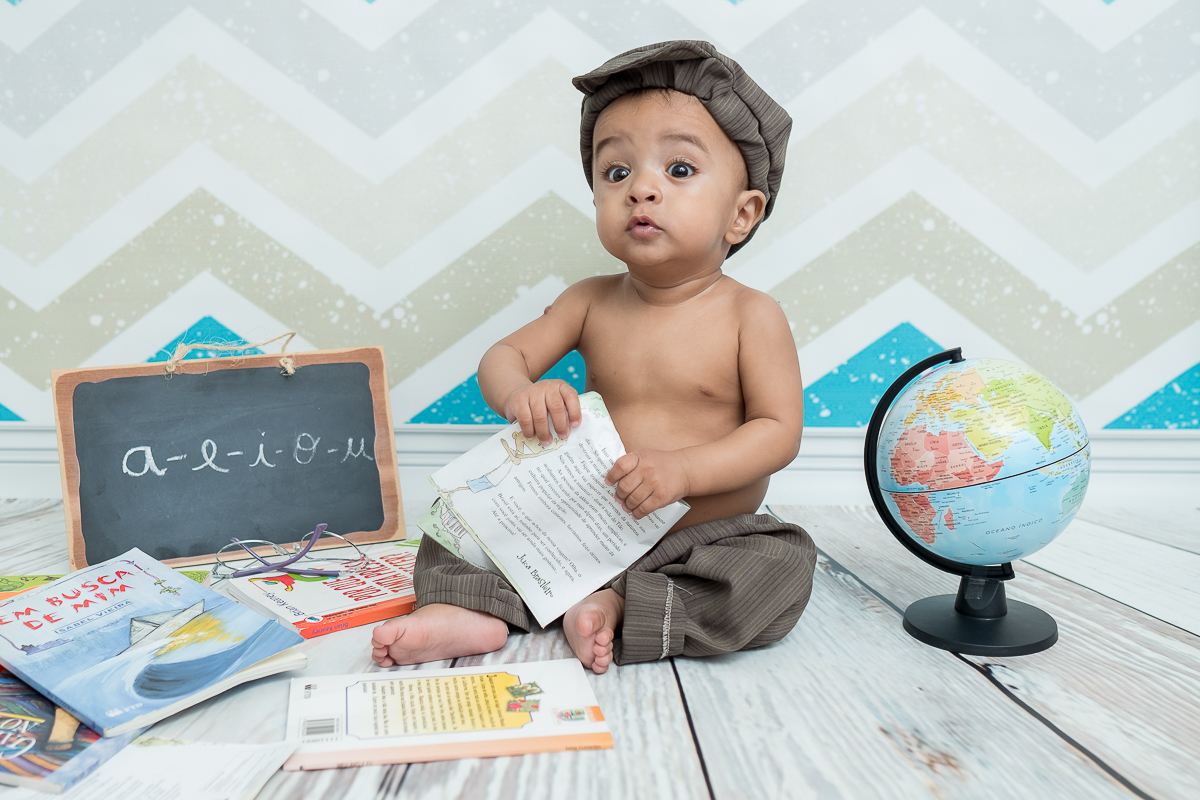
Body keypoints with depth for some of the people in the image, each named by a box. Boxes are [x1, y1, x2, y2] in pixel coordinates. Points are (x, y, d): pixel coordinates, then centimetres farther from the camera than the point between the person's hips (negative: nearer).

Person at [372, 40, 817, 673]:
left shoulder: (751, 316, -10)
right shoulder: (592, 301, 0)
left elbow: (779, 430, -13)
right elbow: (503, 356, 1)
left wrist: (683, 468, -28)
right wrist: (519, 393, -25)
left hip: (704, 539, -2)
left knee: (785, 565, -30)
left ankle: (622, 609, -24)